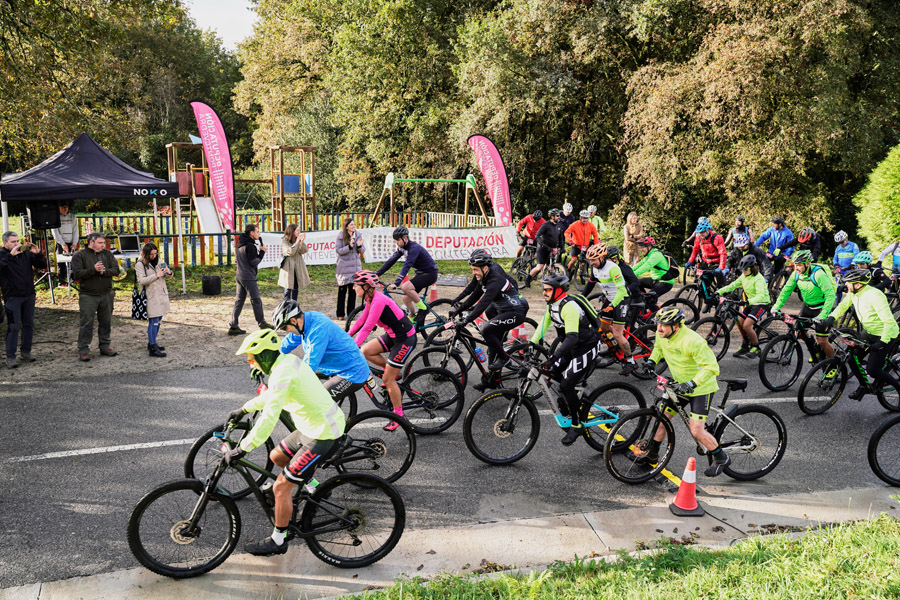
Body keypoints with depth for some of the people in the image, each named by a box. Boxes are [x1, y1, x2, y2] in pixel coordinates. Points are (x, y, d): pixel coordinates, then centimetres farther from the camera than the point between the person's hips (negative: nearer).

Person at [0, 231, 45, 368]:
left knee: (29, 325, 11)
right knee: (14, 327, -4)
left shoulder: (26, 253, 5)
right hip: (12, 297, -4)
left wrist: (37, 254, -10)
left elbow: (42, 265, 7)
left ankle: (25, 351, 24)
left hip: (29, 295, 4)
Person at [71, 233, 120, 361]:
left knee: (106, 322, 12)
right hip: (88, 296, -4)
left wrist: (104, 271, -18)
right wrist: (93, 270, -22)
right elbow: (77, 274, -12)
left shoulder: (107, 254, 9)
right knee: (87, 323, -3)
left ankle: (105, 346, 24)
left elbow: (116, 269, 0)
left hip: (106, 295, 4)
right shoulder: (80, 255, -3)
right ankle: (83, 350, 4)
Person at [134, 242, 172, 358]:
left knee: (158, 320, 12)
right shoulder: (140, 264, -7)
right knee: (154, 321, -12)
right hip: (152, 296, -8)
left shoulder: (157, 262, 15)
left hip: (162, 294, 8)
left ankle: (152, 343, 24)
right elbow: (141, 280, -16)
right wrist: (156, 276, -26)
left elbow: (164, 276, 22)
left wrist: (168, 272, -2)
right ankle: (152, 348, -11)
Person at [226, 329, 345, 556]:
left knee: (281, 487, -2)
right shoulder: (289, 360, 6)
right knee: (276, 456, 23)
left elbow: (268, 418, -28)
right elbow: (270, 395, 24)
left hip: (323, 436, -10)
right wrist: (243, 409, 31)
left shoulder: (283, 374, -24)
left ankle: (277, 541, 14)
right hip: (317, 426, 10)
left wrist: (241, 449, -23)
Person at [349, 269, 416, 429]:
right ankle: (394, 373, 17)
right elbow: (361, 320, 13)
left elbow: (367, 328, -28)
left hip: (405, 339, -9)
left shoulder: (378, 301, -25)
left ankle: (399, 416, 12)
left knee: (387, 380, -4)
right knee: (365, 351, -1)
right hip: (392, 335, 9)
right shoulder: (371, 298, 4)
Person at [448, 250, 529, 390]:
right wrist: (459, 310, 6)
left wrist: (465, 321, -40)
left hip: (517, 312, -10)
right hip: (504, 308, 10)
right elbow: (475, 295, 11)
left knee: (486, 330, -25)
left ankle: (504, 357, -4)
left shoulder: (495, 281, -26)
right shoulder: (484, 277, 2)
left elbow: (483, 303, -35)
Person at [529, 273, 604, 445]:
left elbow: (572, 337, -37)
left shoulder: (569, 307, -28)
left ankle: (577, 425, 3)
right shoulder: (553, 305, 0)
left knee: (566, 385, -13)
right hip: (572, 348, 9)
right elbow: (543, 324, 12)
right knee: (550, 372, 3)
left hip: (586, 348, -9)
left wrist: (554, 357, -44)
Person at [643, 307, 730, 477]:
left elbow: (711, 367, -32)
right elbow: (658, 347, 19)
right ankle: (652, 455, 25)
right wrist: (652, 360, 1)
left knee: (696, 431, -10)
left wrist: (692, 384, -39)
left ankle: (721, 458, 14)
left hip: (701, 388, -8)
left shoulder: (691, 341, -31)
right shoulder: (661, 334, -7)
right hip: (681, 386, 8)